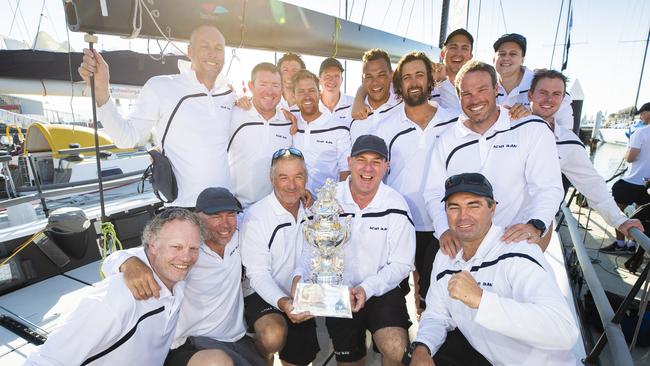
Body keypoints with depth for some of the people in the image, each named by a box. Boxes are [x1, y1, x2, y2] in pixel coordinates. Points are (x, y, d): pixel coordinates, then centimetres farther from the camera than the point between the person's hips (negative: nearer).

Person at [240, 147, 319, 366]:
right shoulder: (255, 217, -20)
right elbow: (258, 274, -20)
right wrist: (282, 302, -34)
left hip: (301, 299, 5)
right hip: (263, 296, -5)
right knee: (273, 335, -33)